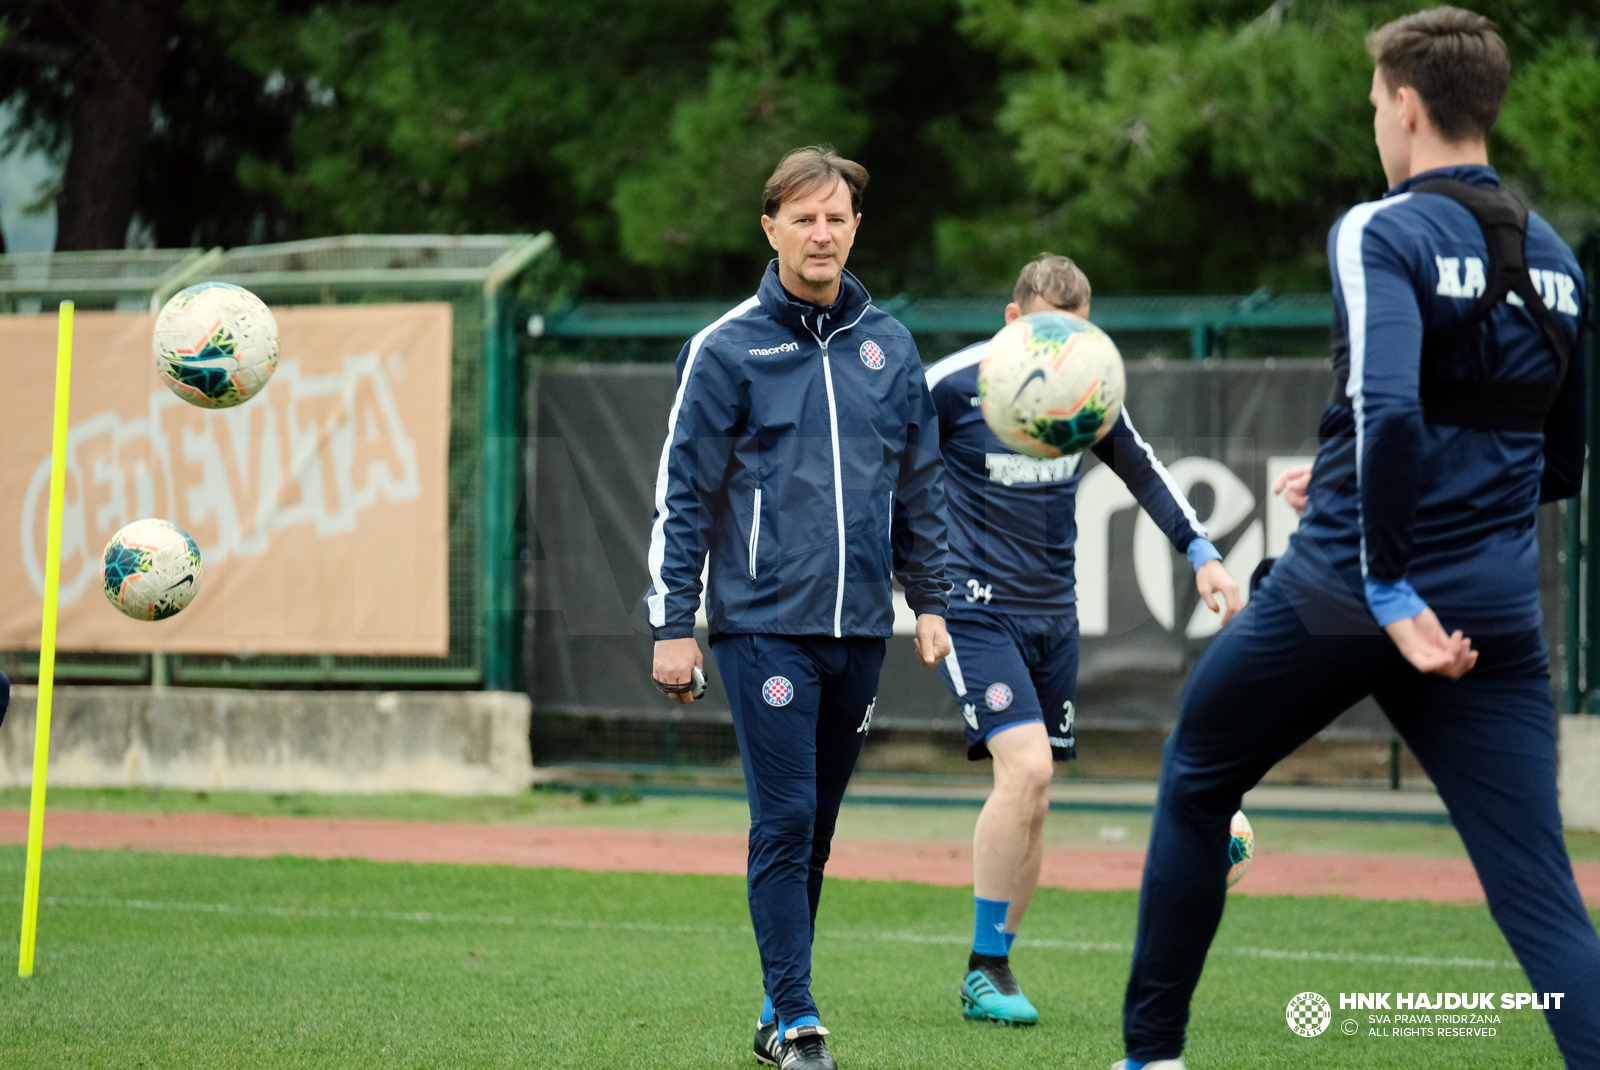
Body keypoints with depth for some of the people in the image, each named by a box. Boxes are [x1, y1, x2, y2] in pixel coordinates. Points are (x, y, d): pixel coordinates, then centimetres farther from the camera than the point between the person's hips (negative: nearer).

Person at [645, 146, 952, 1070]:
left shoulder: (889, 346, 10)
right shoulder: (728, 349, -2)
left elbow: (922, 486, 16)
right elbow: (683, 494, -2)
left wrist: (932, 603, 12)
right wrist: (673, 625, -6)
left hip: (860, 628, 4)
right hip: (765, 622, -4)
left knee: (818, 827, 10)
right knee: (785, 820, -9)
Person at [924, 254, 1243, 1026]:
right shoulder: (953, 384, -14)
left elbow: (1141, 470, 18)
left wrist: (1201, 554, 13)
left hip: (1052, 614, 6)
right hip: (977, 607, -6)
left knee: (1032, 801, 5)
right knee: (1026, 768, -21)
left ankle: (995, 968, 16)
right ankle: (984, 972, -11)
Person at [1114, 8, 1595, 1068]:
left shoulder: (1381, 234, -7)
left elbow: (1387, 413, -23)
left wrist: (1390, 588, -20)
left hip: (1343, 598, -4)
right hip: (1495, 615, 4)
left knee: (1196, 781, 22)